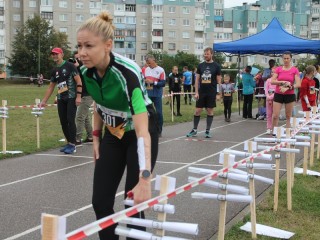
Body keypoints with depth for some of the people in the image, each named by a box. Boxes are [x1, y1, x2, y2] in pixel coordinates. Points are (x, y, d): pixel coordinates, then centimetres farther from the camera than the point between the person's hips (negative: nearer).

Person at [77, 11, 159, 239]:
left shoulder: (127, 72, -35)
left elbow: (142, 130, -42)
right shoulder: (87, 72, -15)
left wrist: (145, 178, -50)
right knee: (101, 201, 3)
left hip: (138, 134, -6)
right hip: (112, 134, 6)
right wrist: (96, 136, 8)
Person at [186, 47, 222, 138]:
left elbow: (218, 81, 1)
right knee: (197, 111, 3)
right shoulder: (200, 65, 7)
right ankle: (194, 130, 13)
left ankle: (207, 131, 11)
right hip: (201, 92, 2)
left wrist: (218, 93, -5)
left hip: (211, 93, -2)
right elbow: (197, 79, 8)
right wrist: (196, 92, 0)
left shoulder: (216, 66, 0)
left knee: (210, 111, 3)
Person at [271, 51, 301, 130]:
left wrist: (287, 88, -20)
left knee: (288, 116, 5)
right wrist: (283, 82, -18)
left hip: (290, 95, -1)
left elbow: (298, 84, -8)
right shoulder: (278, 69, 4)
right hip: (278, 94, 1)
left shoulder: (295, 70, -1)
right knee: (275, 116, -4)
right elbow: (272, 81, -5)